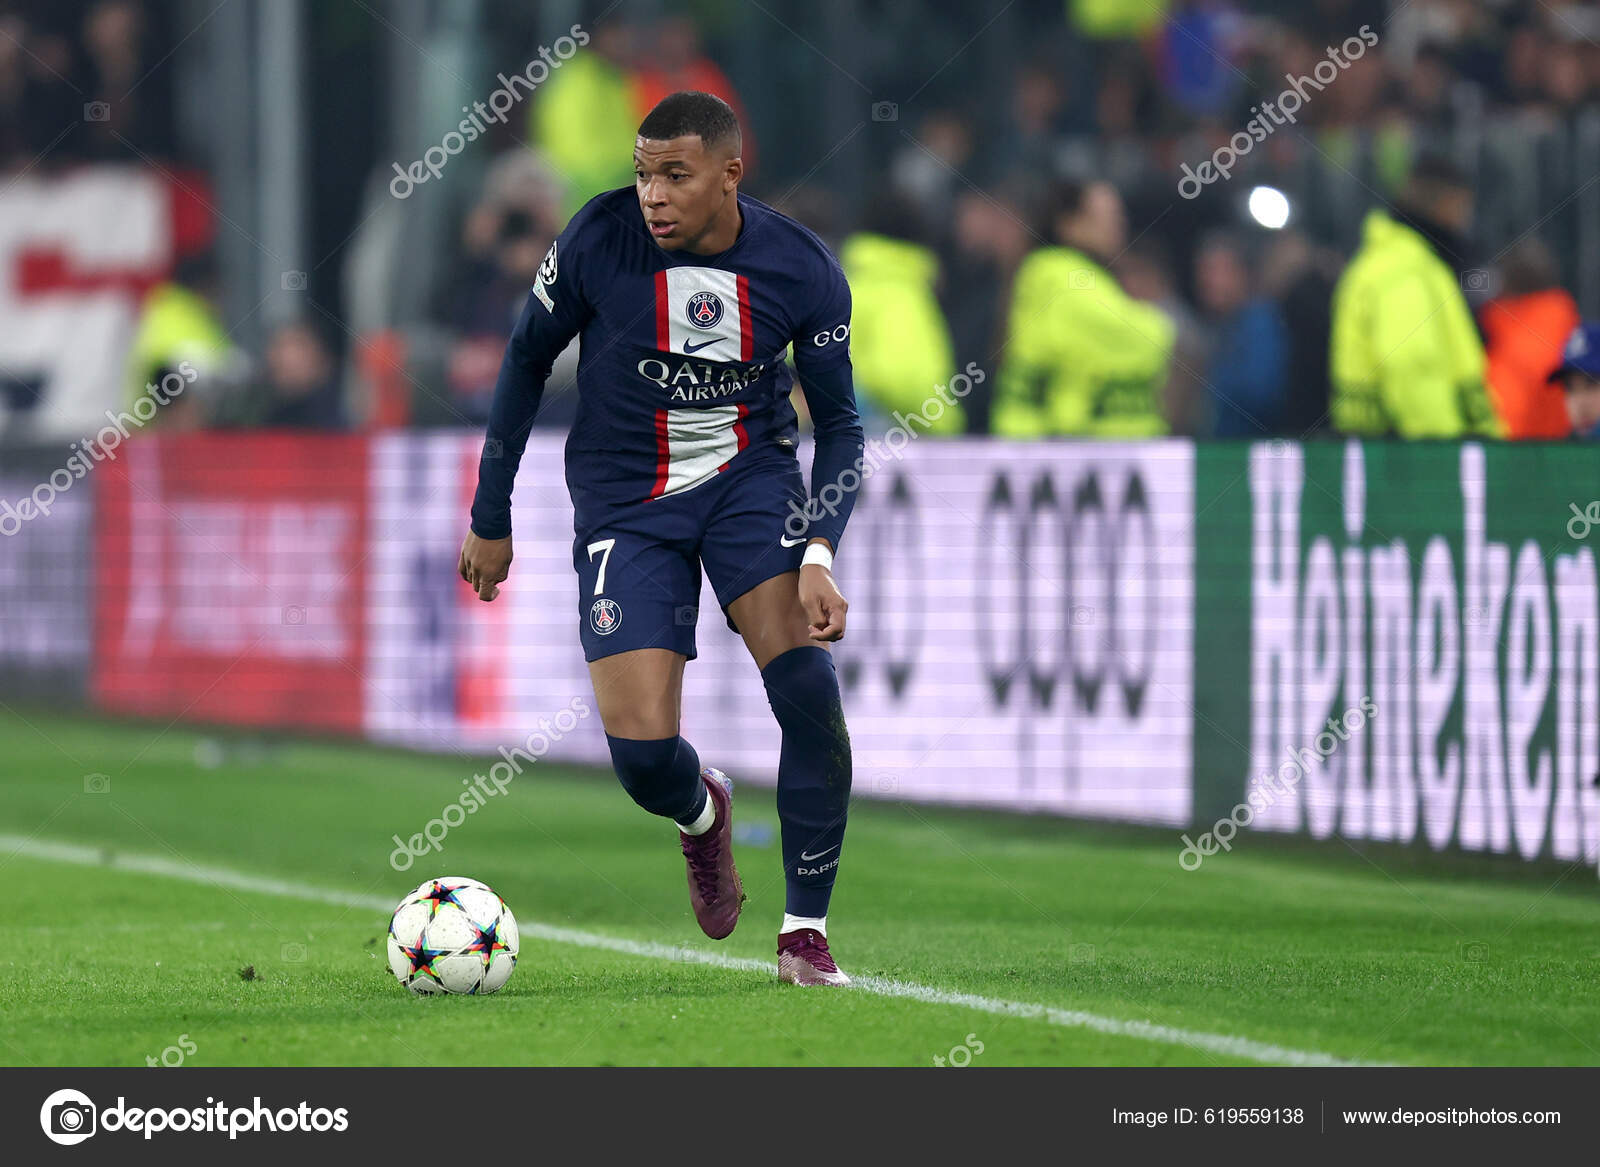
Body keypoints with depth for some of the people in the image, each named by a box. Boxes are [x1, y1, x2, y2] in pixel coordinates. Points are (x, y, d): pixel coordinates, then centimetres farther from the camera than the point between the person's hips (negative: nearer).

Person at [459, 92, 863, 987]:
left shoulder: (803, 270, -14)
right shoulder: (600, 239, -16)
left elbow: (841, 424, -3)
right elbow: (528, 360, 0)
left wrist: (819, 554, -19)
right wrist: (492, 519, 4)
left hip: (752, 475, 0)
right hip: (626, 501, 0)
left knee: (810, 693, -22)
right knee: (642, 753, -11)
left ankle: (806, 931, -5)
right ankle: (702, 811, 29)